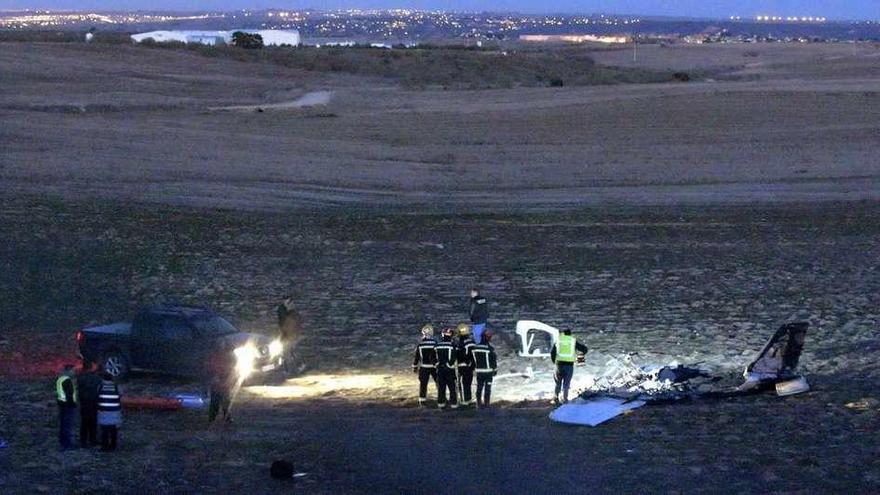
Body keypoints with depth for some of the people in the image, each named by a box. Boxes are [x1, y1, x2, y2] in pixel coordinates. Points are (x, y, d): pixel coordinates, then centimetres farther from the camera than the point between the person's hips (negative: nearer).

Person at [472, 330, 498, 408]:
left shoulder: (474, 347, -3)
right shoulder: (490, 349, -16)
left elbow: (472, 359, 5)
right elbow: (495, 360, -9)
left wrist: (474, 367, 17)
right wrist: (495, 370, 4)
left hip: (479, 371, 4)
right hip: (488, 371, -4)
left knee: (479, 387, 14)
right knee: (487, 387, 3)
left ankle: (479, 403, 17)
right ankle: (486, 403, 3)